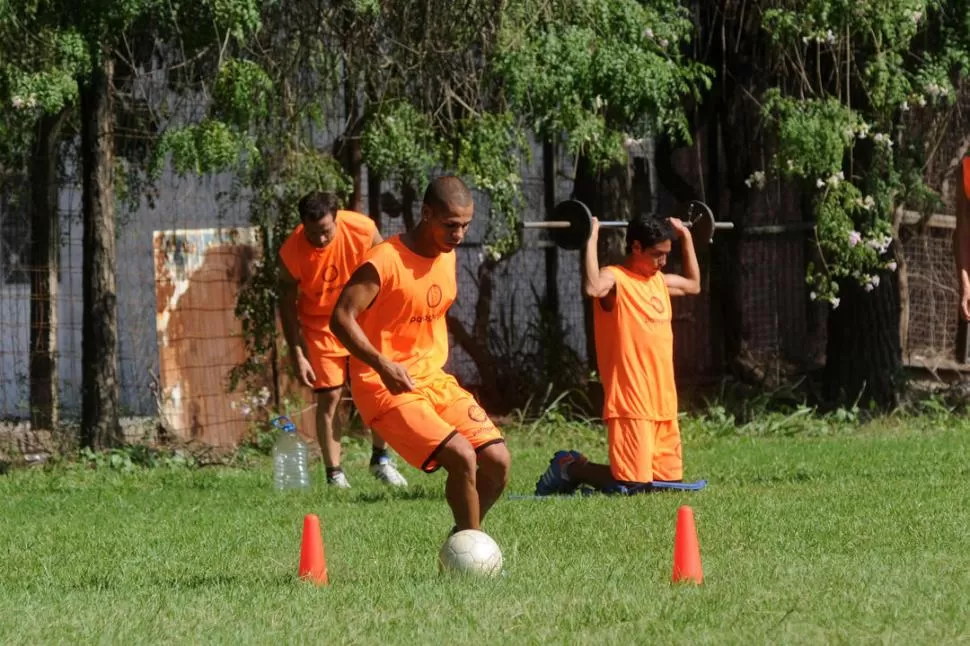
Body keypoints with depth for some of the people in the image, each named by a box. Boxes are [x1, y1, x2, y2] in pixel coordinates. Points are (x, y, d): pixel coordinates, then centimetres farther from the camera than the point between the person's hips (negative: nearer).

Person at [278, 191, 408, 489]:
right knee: (329, 396, -5)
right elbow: (288, 304, -12)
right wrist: (297, 355, -14)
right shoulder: (291, 252, -24)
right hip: (321, 324, -2)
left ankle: (380, 459, 18)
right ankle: (334, 473, 1)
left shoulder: (363, 230, -22)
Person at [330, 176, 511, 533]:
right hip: (385, 387, -8)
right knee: (461, 457, -23)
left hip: (433, 379, 8)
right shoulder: (385, 262, -18)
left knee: (498, 461, -3)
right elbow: (341, 318, -20)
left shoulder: (447, 255, 7)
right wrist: (383, 365, -30)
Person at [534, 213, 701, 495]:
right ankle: (569, 467, 11)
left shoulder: (658, 280, 17)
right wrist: (590, 240, -27)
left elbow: (693, 284, 38)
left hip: (663, 404, 9)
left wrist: (685, 236, 33)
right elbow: (592, 288, -33)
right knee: (630, 485, -14)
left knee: (670, 479, 10)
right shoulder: (615, 278, -9)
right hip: (631, 405, -9)